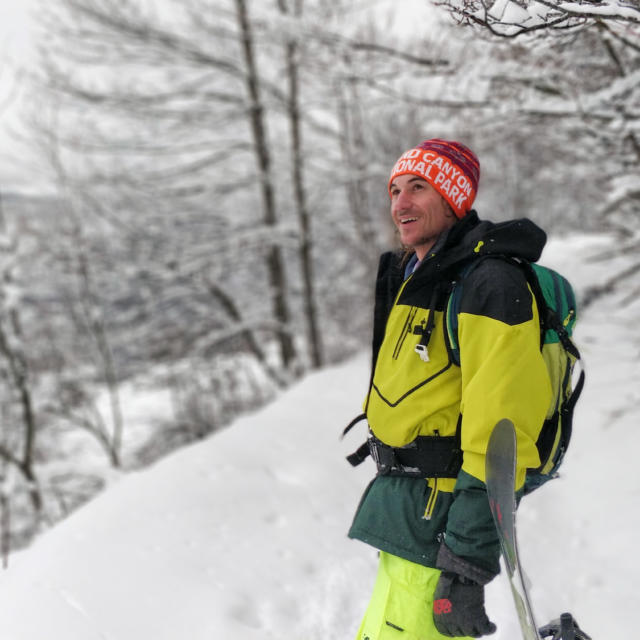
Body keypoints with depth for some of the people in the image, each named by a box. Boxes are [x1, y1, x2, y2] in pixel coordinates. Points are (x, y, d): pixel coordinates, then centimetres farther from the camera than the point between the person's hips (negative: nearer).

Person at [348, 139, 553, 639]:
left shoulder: (490, 285, -18)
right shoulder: (412, 277, 13)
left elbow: (498, 437, -23)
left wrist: (467, 566, -25)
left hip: (440, 518, -10)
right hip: (402, 507, 10)